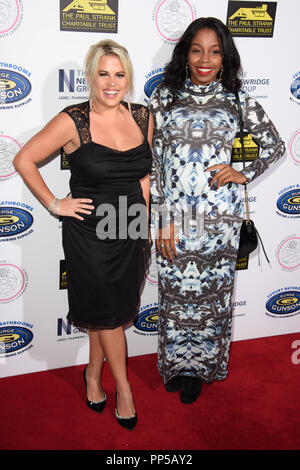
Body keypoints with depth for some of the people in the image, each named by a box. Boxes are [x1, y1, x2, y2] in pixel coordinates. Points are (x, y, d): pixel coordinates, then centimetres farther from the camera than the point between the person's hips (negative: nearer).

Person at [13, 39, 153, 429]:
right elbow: (24, 160, -6)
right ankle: (124, 389, 27)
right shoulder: (73, 121, -13)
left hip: (130, 232, 4)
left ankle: (93, 373, 39)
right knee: (108, 311, 8)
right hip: (89, 233, -4)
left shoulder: (142, 116, 1)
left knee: (108, 311, 16)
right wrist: (54, 204, -8)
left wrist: (143, 215, 9)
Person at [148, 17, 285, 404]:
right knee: (176, 293, 10)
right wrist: (162, 220, -6)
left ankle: (200, 366, 33)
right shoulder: (164, 96, 2)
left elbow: (275, 146, 13)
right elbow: (152, 161, -1)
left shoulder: (237, 100, 3)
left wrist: (244, 175, -2)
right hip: (175, 215, 0)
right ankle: (175, 363, 33)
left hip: (219, 217, 0)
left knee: (212, 293, 11)